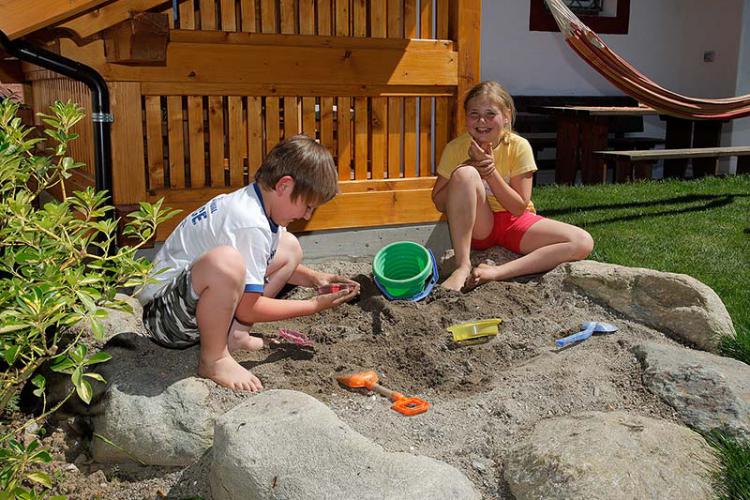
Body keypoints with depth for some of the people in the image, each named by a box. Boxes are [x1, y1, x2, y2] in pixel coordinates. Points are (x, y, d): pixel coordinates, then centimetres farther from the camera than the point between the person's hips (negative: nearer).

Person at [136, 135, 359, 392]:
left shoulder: (252, 200, 3)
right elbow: (247, 309, -22)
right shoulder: (250, 224, -27)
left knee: (289, 248, 10)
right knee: (225, 261, -42)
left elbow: (270, 264, 23)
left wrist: (313, 278, 8)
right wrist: (314, 305, -12)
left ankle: (234, 334, 4)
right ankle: (213, 359, -18)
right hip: (161, 313, -10)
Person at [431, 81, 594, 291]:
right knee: (465, 173, -32)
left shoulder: (518, 146, -10)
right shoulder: (456, 148, -9)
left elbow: (519, 208, -11)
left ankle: (497, 272, -28)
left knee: (583, 242, -21)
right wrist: (471, 166, -19)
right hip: (477, 226, -1)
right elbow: (439, 203, -9)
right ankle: (462, 268, -30)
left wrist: (491, 171, -23)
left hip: (514, 223, 2)